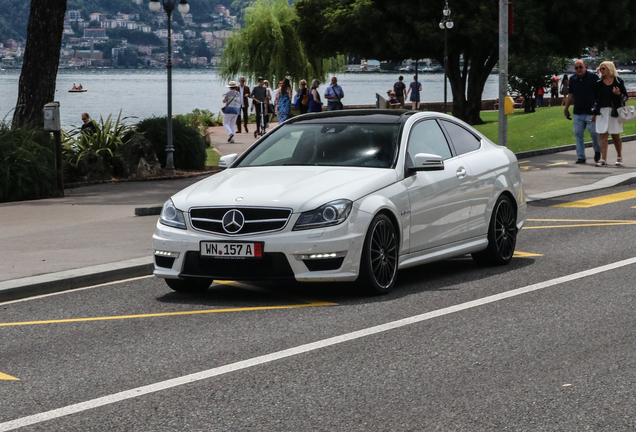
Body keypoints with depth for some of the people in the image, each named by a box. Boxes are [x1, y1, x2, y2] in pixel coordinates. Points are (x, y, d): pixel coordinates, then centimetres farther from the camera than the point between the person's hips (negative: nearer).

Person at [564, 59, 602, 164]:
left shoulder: (593, 77, -4)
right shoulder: (573, 79, 10)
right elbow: (570, 95, 19)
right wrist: (566, 108, 20)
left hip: (591, 111, -4)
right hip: (578, 111, 4)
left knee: (593, 132, -5)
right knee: (578, 134, 1)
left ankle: (597, 150, 23)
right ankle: (581, 156, 7)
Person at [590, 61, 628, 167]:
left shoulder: (618, 82, 0)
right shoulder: (599, 83, 10)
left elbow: (625, 97, 3)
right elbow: (596, 99, 13)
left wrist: (619, 94, -18)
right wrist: (594, 113, 9)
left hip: (614, 111, -3)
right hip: (602, 112, 3)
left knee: (615, 135, 5)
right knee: (603, 135, -4)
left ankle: (619, 157, 23)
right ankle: (603, 159, -6)